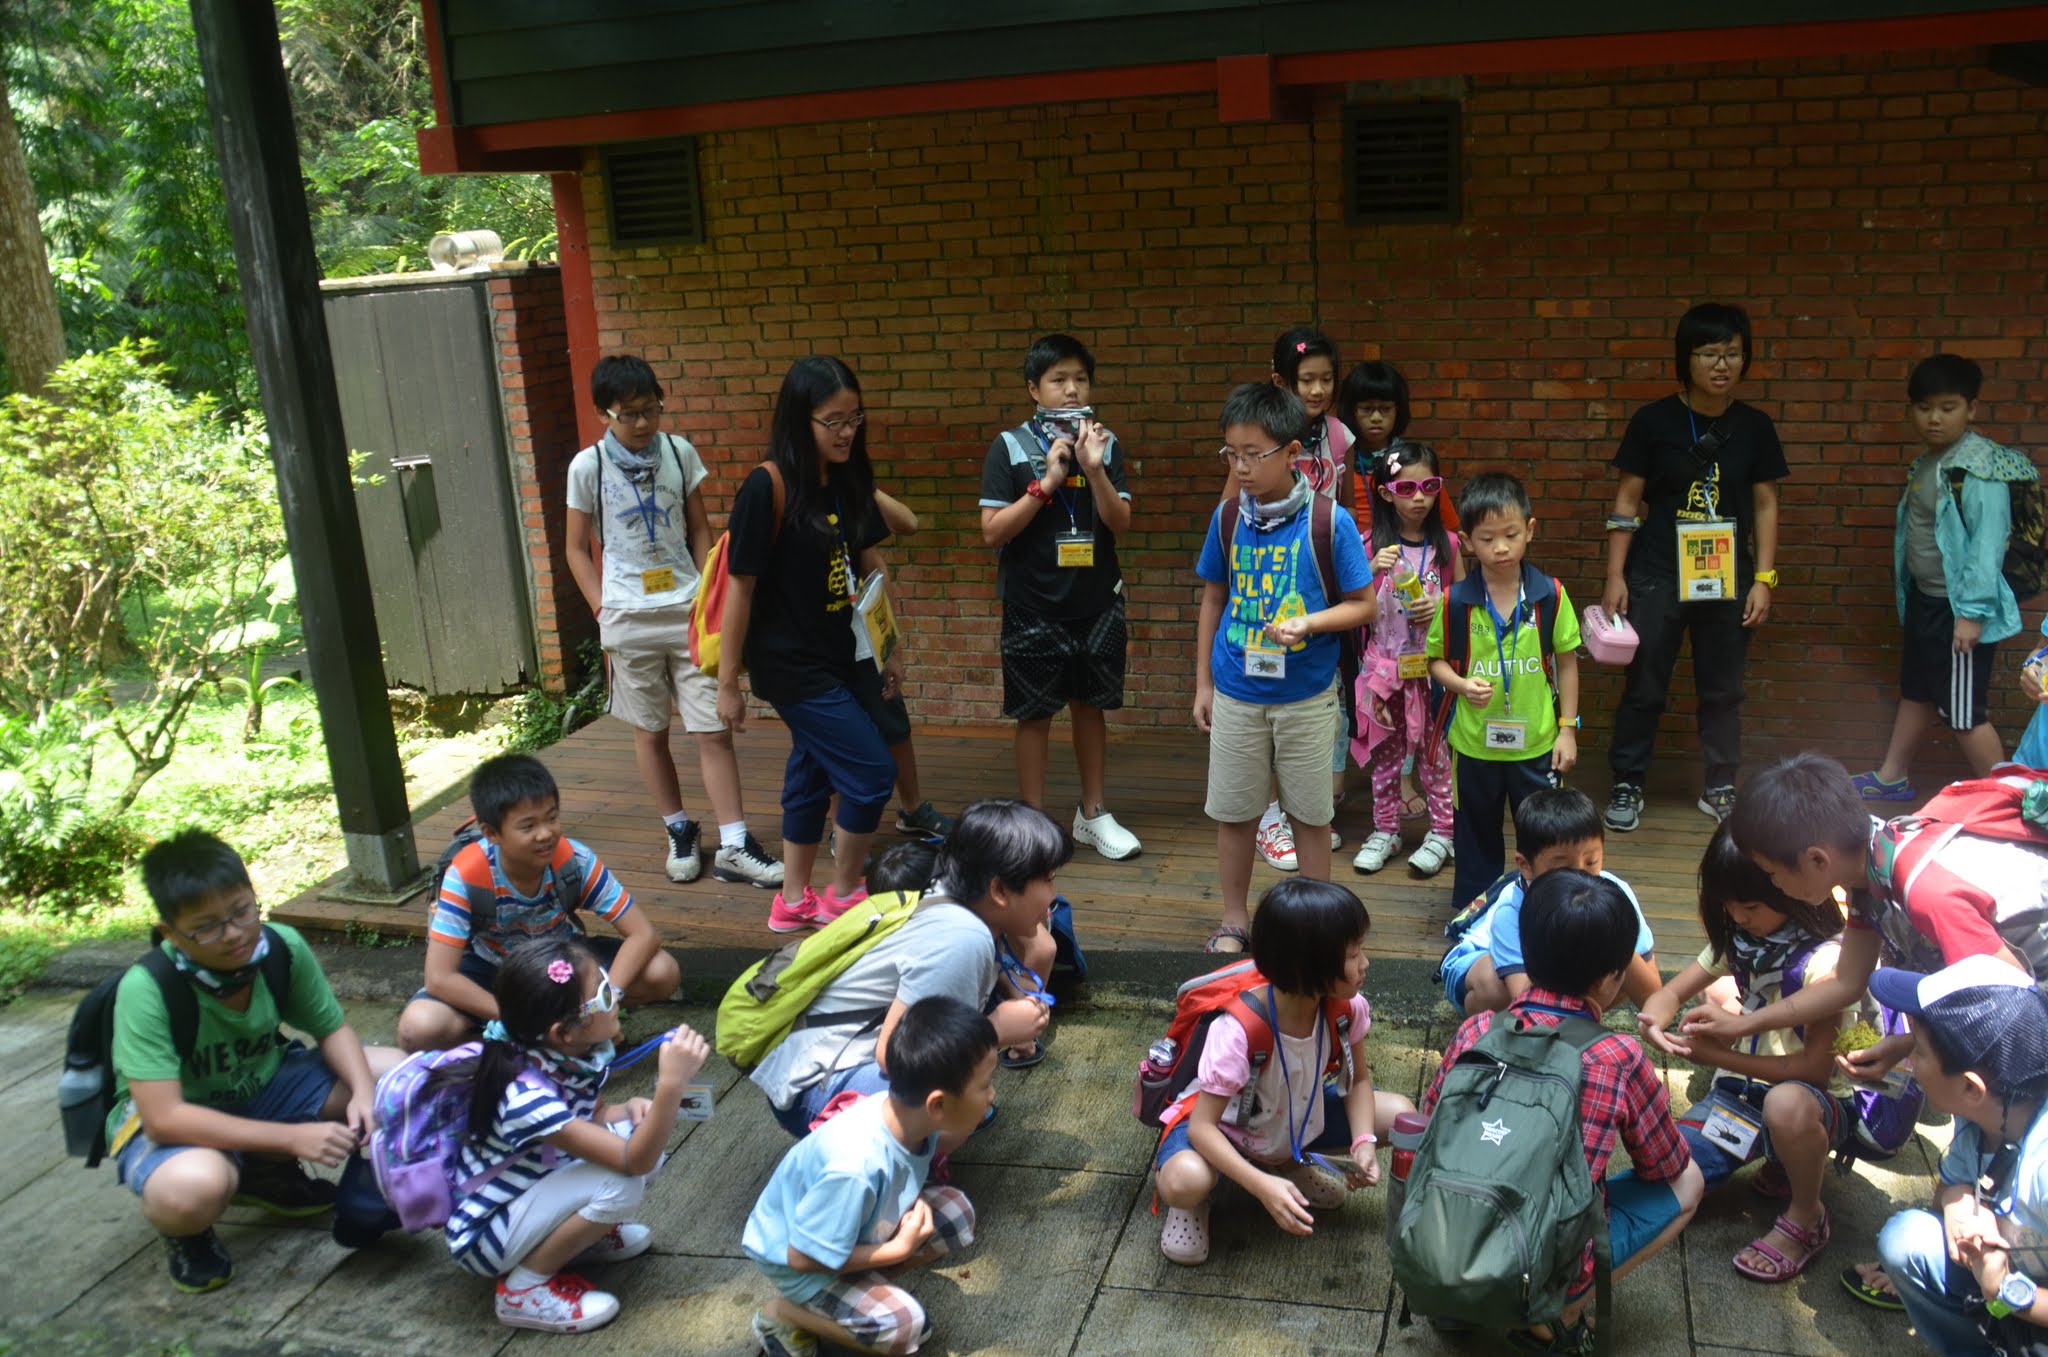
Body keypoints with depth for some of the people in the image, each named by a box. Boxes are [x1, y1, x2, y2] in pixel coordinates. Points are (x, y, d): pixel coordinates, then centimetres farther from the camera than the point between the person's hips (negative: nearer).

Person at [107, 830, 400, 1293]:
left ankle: (267, 1172, 8)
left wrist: (364, 1093, -23)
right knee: (196, 1186, -40)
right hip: (176, 1120, -5)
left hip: (262, 1085, 6)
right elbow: (164, 1117, -33)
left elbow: (332, 1029, -3)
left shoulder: (283, 946, -18)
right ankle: (185, 1233, 0)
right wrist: (293, 1137, -36)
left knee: (391, 1072, -12)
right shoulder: (146, 990, -30)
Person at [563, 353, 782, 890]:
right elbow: (578, 549, 5)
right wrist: (603, 610, -4)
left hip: (687, 610, 1)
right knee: (650, 732, 11)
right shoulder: (588, 467, -3)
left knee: (714, 730, -1)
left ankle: (733, 847, 4)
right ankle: (679, 832, 27)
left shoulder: (679, 453, 1)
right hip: (629, 620, -1)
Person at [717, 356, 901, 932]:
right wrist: (727, 682, -11)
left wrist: (888, 648, 11)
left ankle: (793, 902, 31)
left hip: (841, 655, 7)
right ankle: (844, 898, 14)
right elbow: (741, 586, -15)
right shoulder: (766, 487, -18)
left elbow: (871, 565, 10)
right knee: (872, 773, -6)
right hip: (791, 664, -7)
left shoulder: (850, 480, 2)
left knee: (813, 775, 16)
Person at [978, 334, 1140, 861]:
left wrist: (1094, 468, -20)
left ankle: (1092, 813, 28)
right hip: (1033, 606, -3)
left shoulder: (1105, 443, 1)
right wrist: (1046, 482, -19)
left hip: (1096, 602, 3)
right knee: (1035, 714, 6)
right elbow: (992, 532, -11)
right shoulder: (1010, 447, -6)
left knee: (1090, 706, 13)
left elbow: (1120, 522, -5)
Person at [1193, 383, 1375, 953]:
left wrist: (1308, 622, -24)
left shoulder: (1329, 521, -12)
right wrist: (1203, 684, 9)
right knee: (1233, 812, 11)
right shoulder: (1227, 517, -3)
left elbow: (1362, 604, -6)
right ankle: (1233, 920, 29)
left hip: (1307, 697, -2)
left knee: (1311, 813, 11)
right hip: (1235, 695, 2)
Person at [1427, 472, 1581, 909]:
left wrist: (1568, 728, 0)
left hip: (1536, 741, 0)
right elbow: (1436, 659, 2)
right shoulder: (1455, 602, -9)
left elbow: (1567, 661, 1)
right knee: (1477, 838, 16)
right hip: (1474, 743, 0)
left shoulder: (1551, 596, -8)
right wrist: (1463, 684, -19)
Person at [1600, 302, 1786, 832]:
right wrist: (1615, 577, -5)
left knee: (1722, 690, 10)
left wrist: (1763, 579, 1)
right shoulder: (1654, 421, -5)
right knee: (1644, 687, 3)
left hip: (1728, 579, 2)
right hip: (1657, 575, -2)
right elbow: (1627, 501, -2)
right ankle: (1627, 784, 18)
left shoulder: (1754, 426, 1)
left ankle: (1720, 788, 24)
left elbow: (1765, 504, 6)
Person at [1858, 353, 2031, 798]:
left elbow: (1987, 544, -23)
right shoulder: (1926, 462, 8)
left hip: (1960, 608, -9)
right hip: (1925, 599, 9)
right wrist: (1909, 594, 16)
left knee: (1964, 712, -2)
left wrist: (1972, 611, -25)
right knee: (1916, 693, 21)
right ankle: (1891, 777, 35)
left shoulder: (1981, 469, -19)